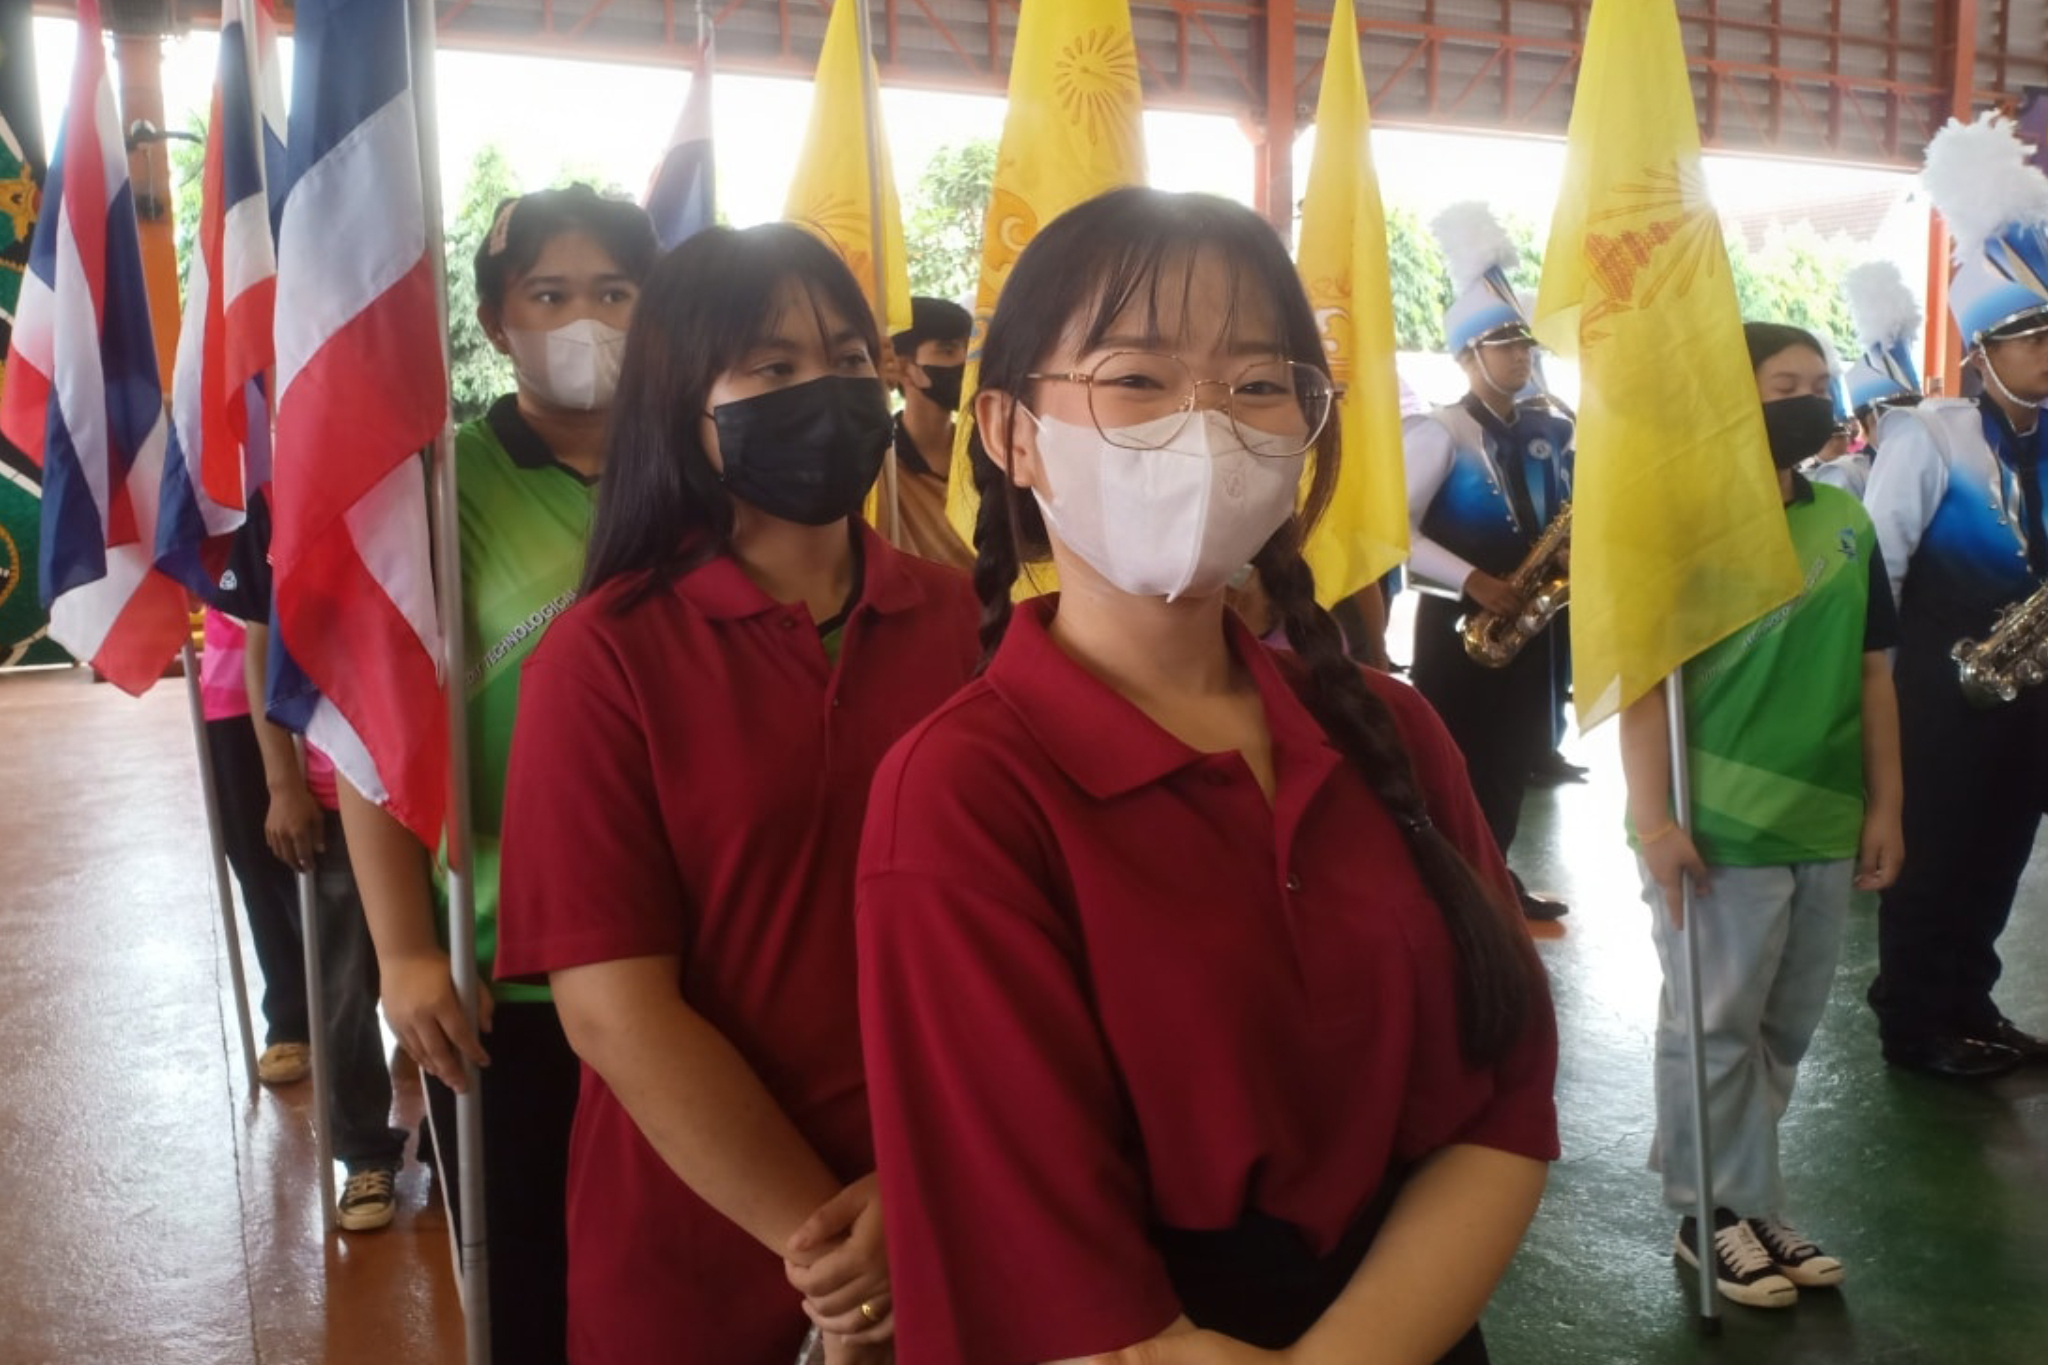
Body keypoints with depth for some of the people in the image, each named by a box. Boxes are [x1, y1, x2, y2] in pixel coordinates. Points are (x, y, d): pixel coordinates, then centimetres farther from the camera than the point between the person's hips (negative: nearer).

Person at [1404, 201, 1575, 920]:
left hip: (1527, 620, 7)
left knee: (1513, 759, 14)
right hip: (1461, 622, -6)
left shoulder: (1545, 432, 9)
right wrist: (1472, 580, -23)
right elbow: (1395, 528, -18)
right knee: (1458, 765, 0)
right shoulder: (1440, 431, -11)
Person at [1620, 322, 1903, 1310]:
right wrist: (1653, 822, -17)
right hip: (1717, 828, -6)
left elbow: (1873, 672, 12)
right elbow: (1645, 679, -13)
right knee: (1715, 1030, 5)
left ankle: (1744, 1203, 30)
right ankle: (1717, 1215, 20)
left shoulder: (1847, 523, 9)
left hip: (1825, 824, 6)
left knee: (1782, 1031, 15)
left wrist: (1884, 806, 8)